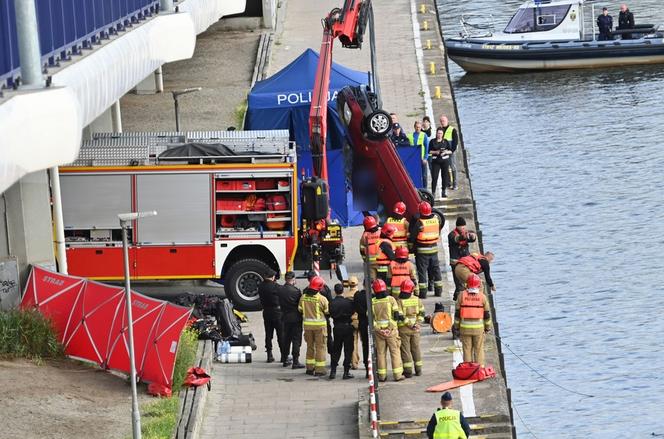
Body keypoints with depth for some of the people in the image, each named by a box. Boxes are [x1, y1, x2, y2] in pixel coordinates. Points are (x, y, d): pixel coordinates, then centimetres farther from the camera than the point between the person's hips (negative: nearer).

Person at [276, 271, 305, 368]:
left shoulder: (280, 290, -2)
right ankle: (295, 362, -2)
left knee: (286, 339, 16)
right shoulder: (296, 290, -17)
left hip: (285, 317, 5)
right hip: (296, 318, -5)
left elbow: (279, 303, 7)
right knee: (296, 339, 0)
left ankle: (285, 360, 22)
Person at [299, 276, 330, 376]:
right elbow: (327, 311, -8)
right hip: (319, 324, -5)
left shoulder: (303, 297, -2)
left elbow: (300, 309, 8)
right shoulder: (321, 299, -16)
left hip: (307, 324, 5)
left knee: (310, 346, 18)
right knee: (320, 347, 2)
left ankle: (309, 367, 22)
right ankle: (319, 369, 0)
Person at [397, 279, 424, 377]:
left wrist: (410, 324, -10)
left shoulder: (399, 301, -14)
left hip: (403, 329, -4)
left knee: (405, 350, 3)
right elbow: (421, 313, 2)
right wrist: (417, 323, 2)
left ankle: (408, 371, 1)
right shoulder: (417, 300, -1)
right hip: (415, 329, 4)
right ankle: (418, 370, 18)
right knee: (416, 349, 14)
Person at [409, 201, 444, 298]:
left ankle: (423, 292, -1)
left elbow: (413, 236, -13)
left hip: (422, 250, -5)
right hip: (434, 249, 5)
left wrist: (412, 246, 1)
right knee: (435, 269, 16)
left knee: (422, 270, 1)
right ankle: (438, 290, 22)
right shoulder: (436, 218, -3)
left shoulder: (419, 222, -17)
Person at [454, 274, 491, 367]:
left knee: (467, 349, 6)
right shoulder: (482, 296, -2)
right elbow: (487, 314, 3)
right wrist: (488, 327, 14)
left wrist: (456, 327, 9)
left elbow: (457, 313, 1)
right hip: (478, 327, 0)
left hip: (465, 327, 0)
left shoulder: (462, 295, -3)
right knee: (479, 349, 8)